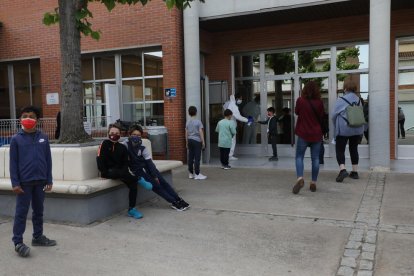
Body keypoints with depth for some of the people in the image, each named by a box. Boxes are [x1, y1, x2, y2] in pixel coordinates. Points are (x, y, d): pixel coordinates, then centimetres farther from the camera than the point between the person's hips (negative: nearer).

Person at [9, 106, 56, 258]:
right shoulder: (16, 139, -3)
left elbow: (48, 160, 6)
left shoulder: (43, 137, 4)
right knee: (21, 212, 3)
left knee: (39, 211, 14)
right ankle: (18, 242, 10)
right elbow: (13, 163, -3)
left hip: (40, 181, 3)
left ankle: (38, 237, 28)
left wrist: (49, 180, 4)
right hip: (24, 182, -3)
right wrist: (15, 183, -8)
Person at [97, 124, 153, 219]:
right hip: (108, 172, -4)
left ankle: (131, 209, -14)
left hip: (120, 172, 4)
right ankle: (139, 179, -19)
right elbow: (100, 161, -7)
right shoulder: (104, 144, 0)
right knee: (119, 173, -39)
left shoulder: (122, 147, 12)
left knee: (133, 183, -21)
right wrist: (105, 173, -15)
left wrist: (125, 172, -12)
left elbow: (125, 163, 7)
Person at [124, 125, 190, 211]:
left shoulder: (142, 147, -3)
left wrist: (155, 176, -8)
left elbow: (149, 162, -5)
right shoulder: (125, 145, -13)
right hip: (136, 170, -4)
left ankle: (178, 200, 1)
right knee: (155, 184, -13)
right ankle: (174, 202, -8)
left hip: (146, 167, 4)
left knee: (162, 181, -5)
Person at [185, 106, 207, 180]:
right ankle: (197, 174, -2)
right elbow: (201, 132, -8)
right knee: (197, 158, -4)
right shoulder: (198, 121, -6)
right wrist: (203, 142, -3)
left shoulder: (188, 122, 9)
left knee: (190, 157, 8)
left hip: (190, 140, 6)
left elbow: (186, 133, 11)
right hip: (197, 141, -5)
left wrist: (187, 142, 18)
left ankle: (191, 174, 14)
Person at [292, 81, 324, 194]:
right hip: (316, 134, 2)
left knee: (299, 157, 6)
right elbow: (321, 116, 8)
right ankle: (313, 183, 12)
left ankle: (300, 178, -16)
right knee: (315, 158, 9)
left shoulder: (300, 100, -9)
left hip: (303, 134, -2)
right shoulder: (319, 102, -4)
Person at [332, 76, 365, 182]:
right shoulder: (358, 99, 4)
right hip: (357, 129, 5)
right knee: (354, 149, 16)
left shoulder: (341, 100, -11)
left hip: (343, 130, -5)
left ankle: (342, 169, -19)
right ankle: (355, 172, 20)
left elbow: (334, 115, -4)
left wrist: (336, 126, 15)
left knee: (340, 150, 0)